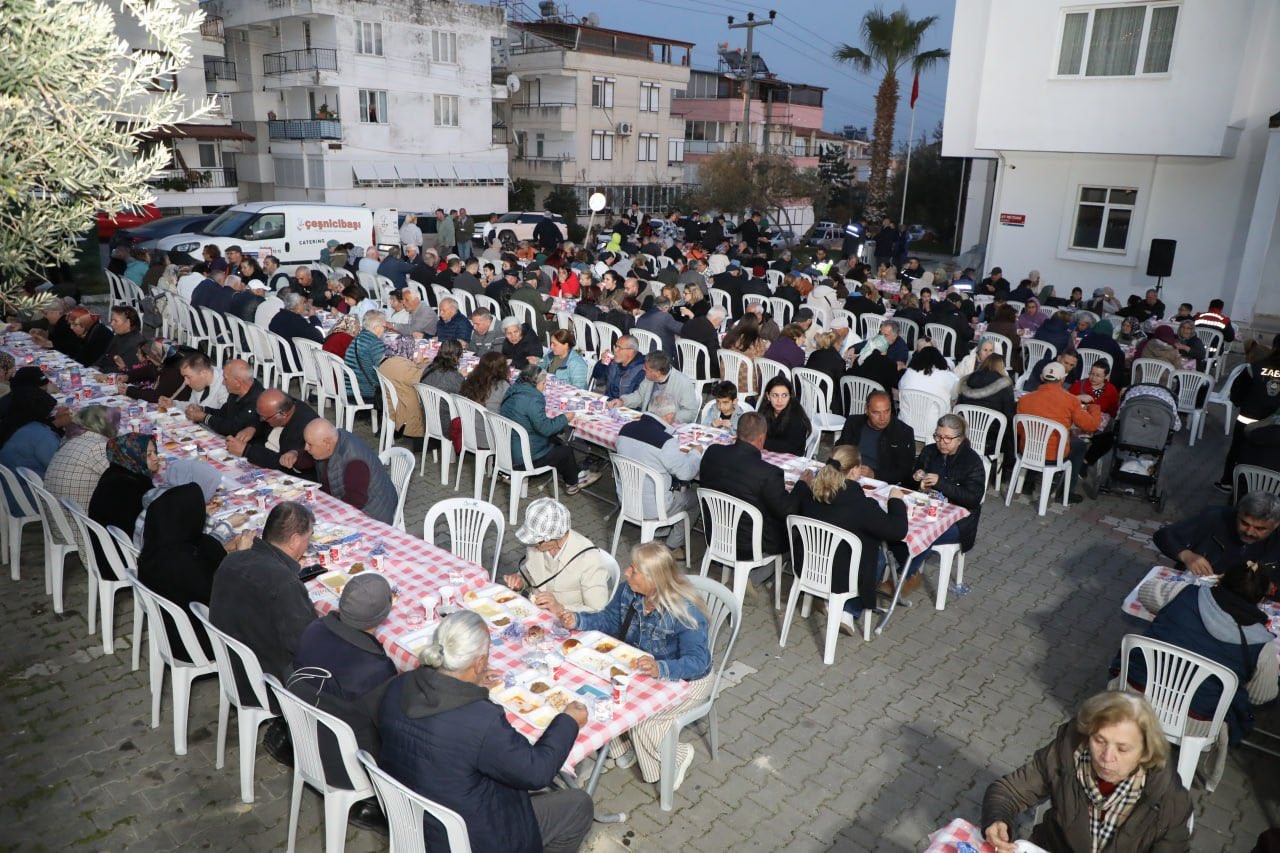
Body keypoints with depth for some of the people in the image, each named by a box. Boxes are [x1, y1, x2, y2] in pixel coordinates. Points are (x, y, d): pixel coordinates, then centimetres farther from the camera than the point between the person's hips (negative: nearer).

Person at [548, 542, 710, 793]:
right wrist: (576, 619, -13)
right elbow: (610, 619, 4)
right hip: (640, 668, 7)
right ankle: (623, 749, 12)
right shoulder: (629, 591, -13)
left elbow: (697, 661, -34)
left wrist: (659, 668, -51)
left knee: (637, 717, -25)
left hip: (684, 680, -6)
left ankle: (676, 757, 6)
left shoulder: (685, 612, -33)